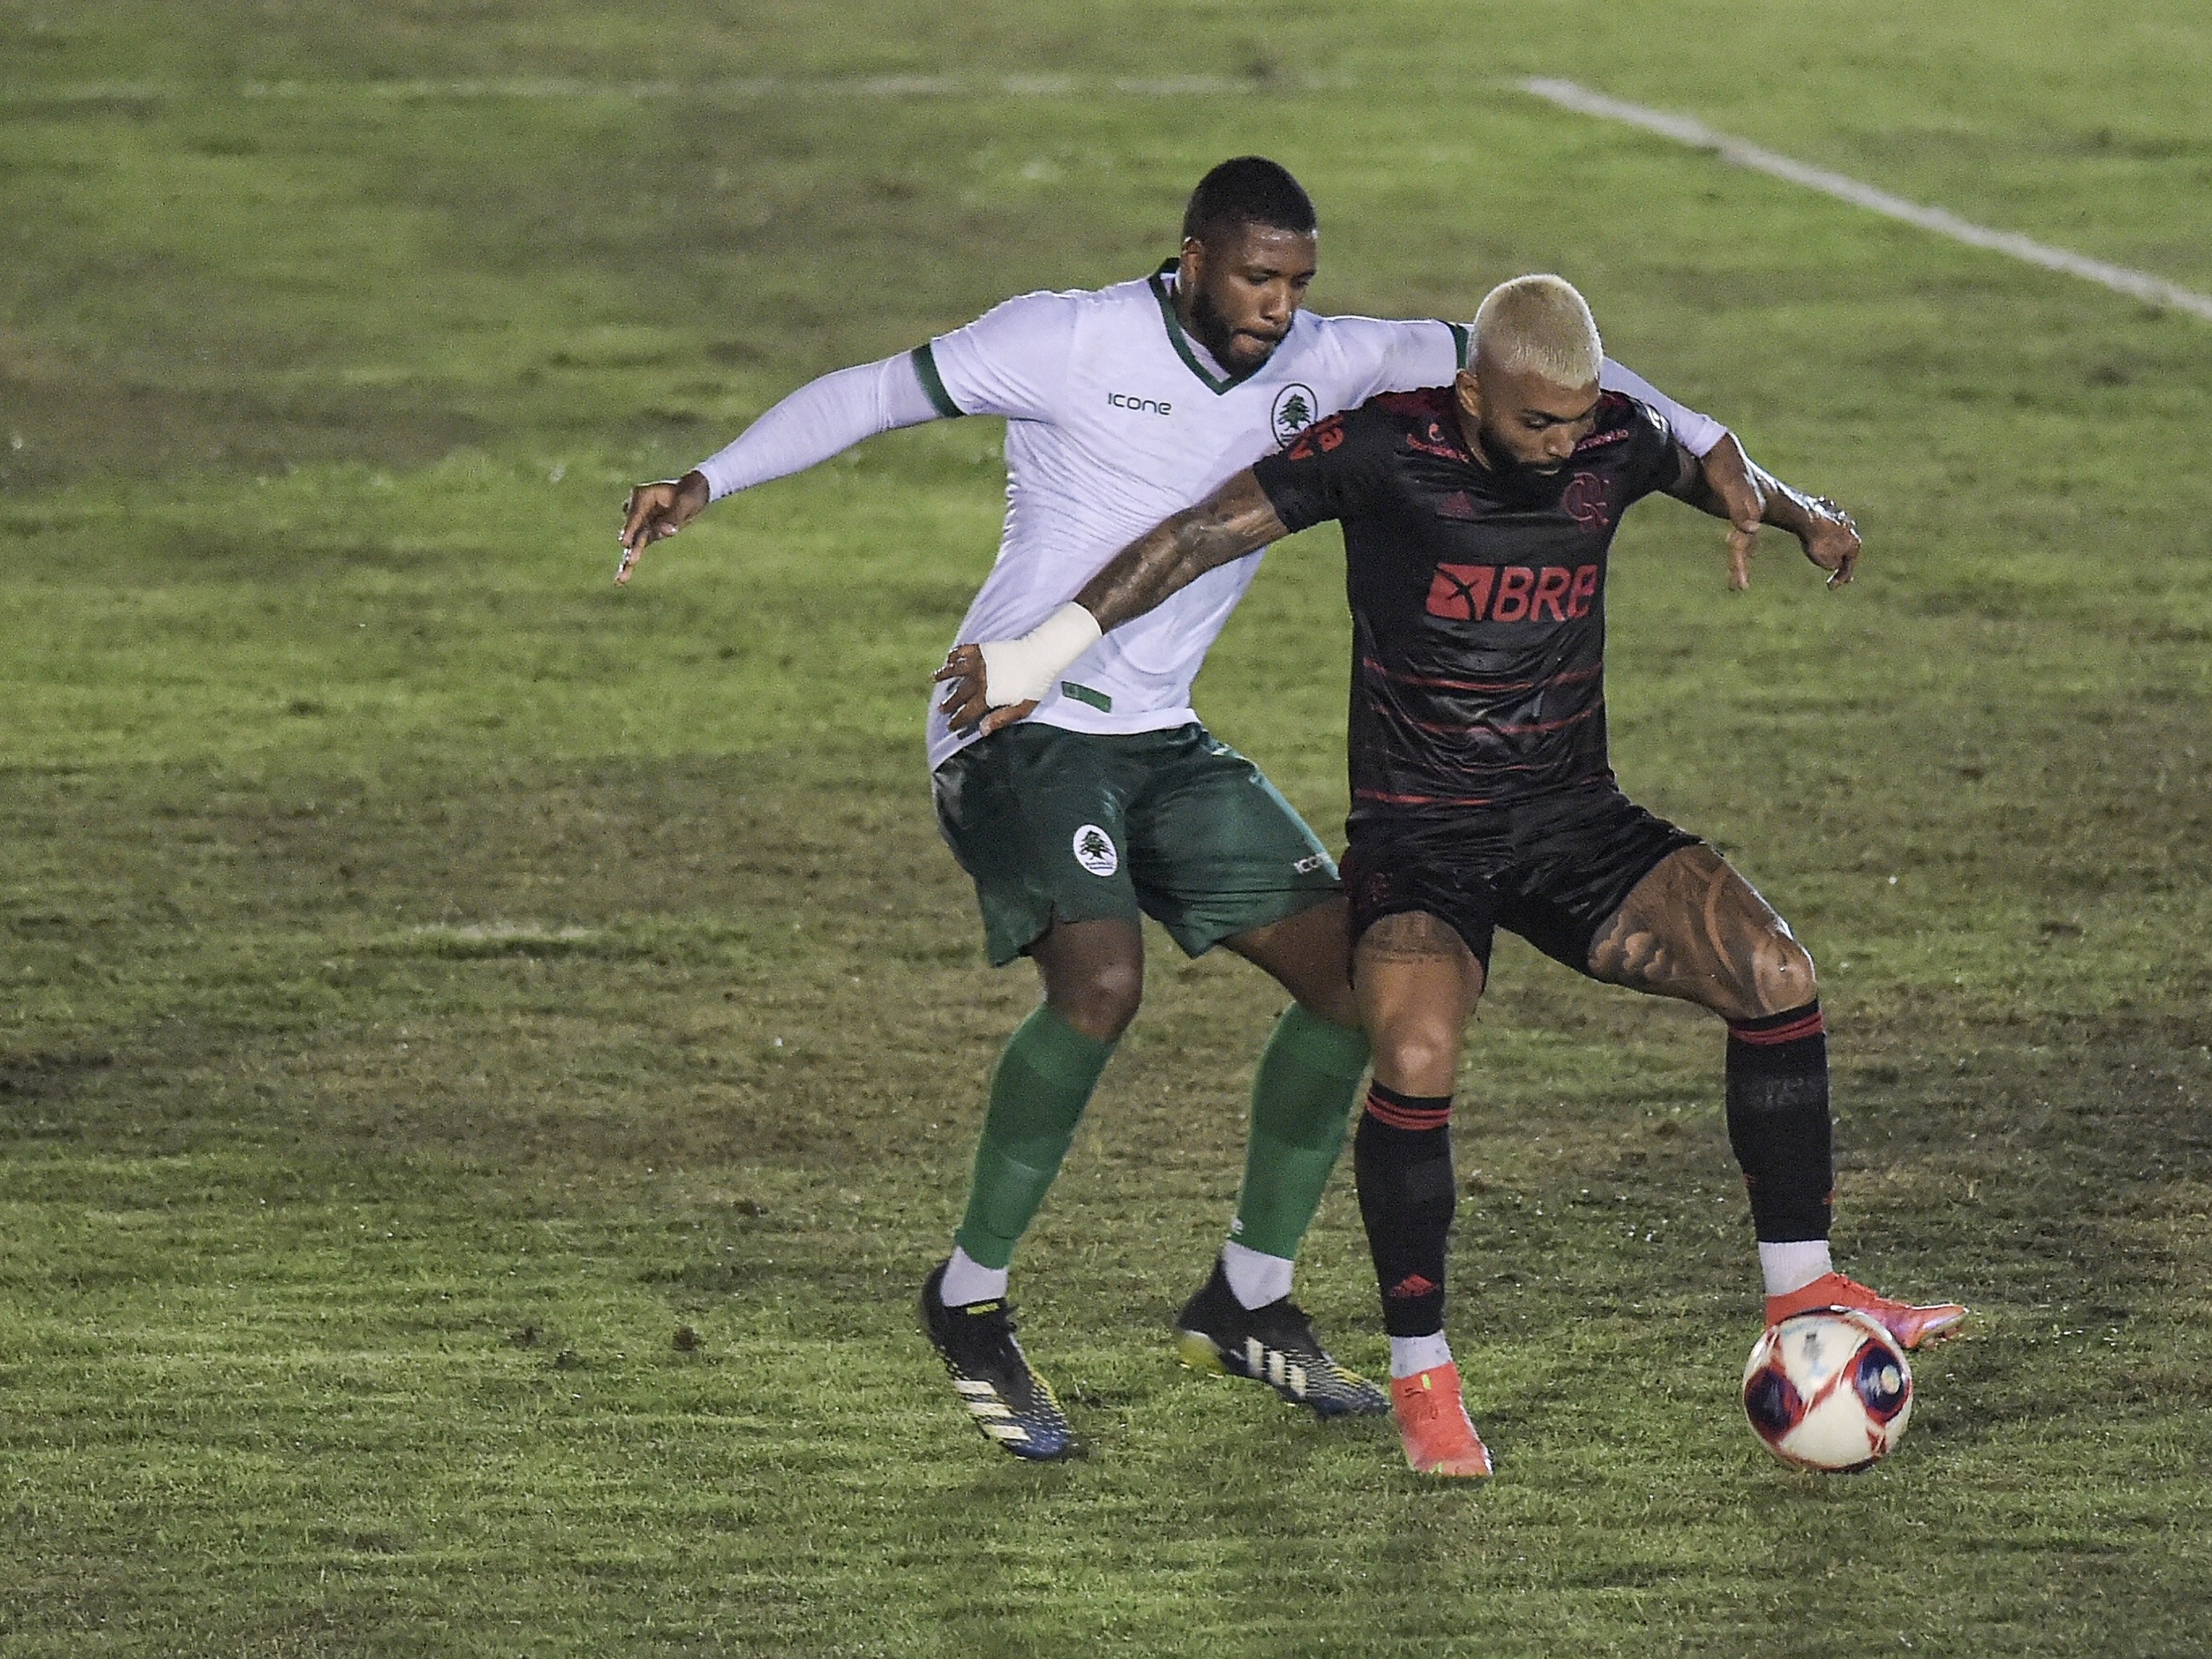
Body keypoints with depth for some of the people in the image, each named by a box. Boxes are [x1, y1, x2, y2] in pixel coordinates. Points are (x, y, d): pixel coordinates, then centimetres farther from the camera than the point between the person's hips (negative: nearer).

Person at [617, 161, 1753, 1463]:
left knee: (1351, 972, -2)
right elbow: (875, 394, -6)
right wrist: (705, 485, -15)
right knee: (1102, 980, -29)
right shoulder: (1071, 342, -12)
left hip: (1161, 742, 7)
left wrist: (1708, 445, -6)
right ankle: (971, 1298, -11)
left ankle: (1249, 1304, 15)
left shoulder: (1312, 366, 3)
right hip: (1021, 725, -7)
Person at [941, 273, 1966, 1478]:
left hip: (1574, 825, 4)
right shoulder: (1382, 451, -15)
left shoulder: (1616, 442, -3)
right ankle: (1420, 1376, -11)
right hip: (1418, 837, -4)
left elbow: (1708, 471, 24)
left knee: (1775, 974, -17)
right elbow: (1201, 537, -7)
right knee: (1416, 1059, -30)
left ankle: (1801, 1291, -3)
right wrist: (1034, 656, -8)